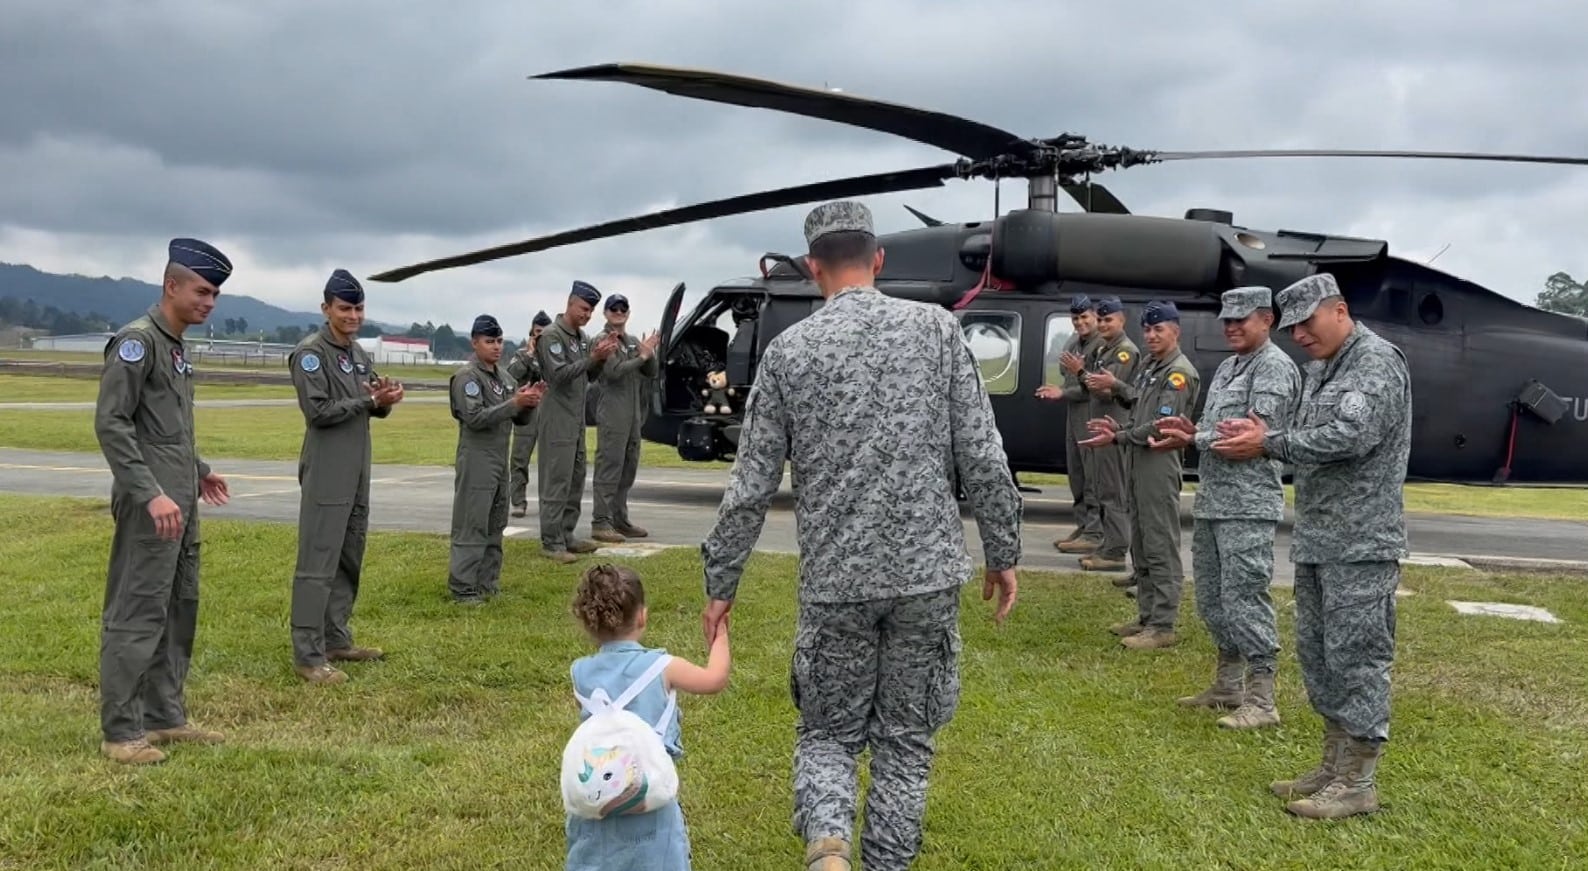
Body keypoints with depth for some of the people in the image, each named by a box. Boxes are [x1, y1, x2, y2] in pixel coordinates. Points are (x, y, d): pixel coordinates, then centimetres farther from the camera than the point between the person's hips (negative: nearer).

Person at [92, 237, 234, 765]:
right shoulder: (137, 340, -12)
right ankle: (121, 731, 4)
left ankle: (165, 716, 22)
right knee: (136, 615, -4)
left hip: (181, 502, 9)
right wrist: (151, 494, -24)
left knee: (179, 610, 13)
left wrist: (197, 471, 22)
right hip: (149, 505, -9)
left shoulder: (176, 346, 15)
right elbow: (110, 424, -19)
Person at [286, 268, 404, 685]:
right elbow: (318, 411, -18)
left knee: (349, 560, 14)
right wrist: (369, 401, -17)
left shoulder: (359, 354, 14)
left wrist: (385, 400, -9)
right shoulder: (310, 353, -10)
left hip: (357, 473, 9)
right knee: (318, 564, -7)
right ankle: (309, 656, -3)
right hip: (326, 475, -8)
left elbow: (374, 408, 13)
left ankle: (336, 639, 24)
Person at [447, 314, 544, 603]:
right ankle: (462, 588, -1)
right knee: (472, 526, -6)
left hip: (501, 462, 8)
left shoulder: (505, 377, 14)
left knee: (495, 527, 12)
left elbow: (520, 419, 14)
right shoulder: (467, 377, -9)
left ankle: (488, 583, 20)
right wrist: (514, 403, -24)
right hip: (476, 463, -8)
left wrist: (530, 402, -7)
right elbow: (475, 417, -20)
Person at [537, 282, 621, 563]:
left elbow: (589, 376, 16)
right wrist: (593, 357, -24)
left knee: (576, 479, 12)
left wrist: (601, 359, -3)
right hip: (557, 418, -9)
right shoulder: (552, 335, -10)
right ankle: (551, 542, -4)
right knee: (556, 482, -8)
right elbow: (560, 374, -19)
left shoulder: (581, 336, 15)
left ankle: (566, 535, 19)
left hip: (577, 419, 9)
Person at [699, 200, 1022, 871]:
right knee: (905, 741, 15)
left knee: (828, 733, 14)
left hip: (834, 581, 0)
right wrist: (1003, 553, 9)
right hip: (927, 572, 1)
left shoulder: (788, 350, -1)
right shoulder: (936, 328, -1)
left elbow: (751, 486, 0)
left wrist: (720, 584, 9)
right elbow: (984, 461, -2)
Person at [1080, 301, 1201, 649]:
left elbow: (1161, 426, -17)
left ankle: (1162, 626, -2)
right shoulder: (1147, 366, 16)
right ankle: (1146, 617, 23)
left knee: (1161, 547, -6)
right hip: (1137, 463, 10)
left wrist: (1118, 437, -13)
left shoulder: (1180, 372, -11)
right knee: (1140, 547, 14)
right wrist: (1118, 428, 2)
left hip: (1160, 464, -10)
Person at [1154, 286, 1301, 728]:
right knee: (1211, 597, 15)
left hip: (1247, 505, -9)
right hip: (1211, 500, 9)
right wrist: (1192, 429, 3)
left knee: (1244, 597, -9)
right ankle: (1228, 685, 27)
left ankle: (1261, 701, -3)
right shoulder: (1227, 367, 19)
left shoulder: (1274, 366, -8)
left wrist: (1192, 440, -14)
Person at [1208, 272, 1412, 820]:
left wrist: (1269, 444, -14)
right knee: (1316, 652, 14)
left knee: (1356, 657, -3)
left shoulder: (1377, 361, -11)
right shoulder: (1320, 368, 17)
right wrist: (1260, 438, -3)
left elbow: (1350, 437, -23)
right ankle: (1334, 766, 25)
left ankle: (1358, 782, 6)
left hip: (1360, 545, -9)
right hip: (1315, 539, 9)